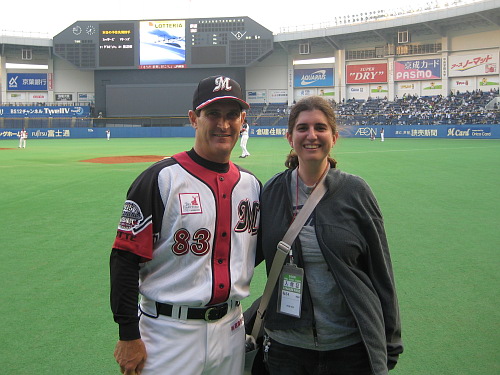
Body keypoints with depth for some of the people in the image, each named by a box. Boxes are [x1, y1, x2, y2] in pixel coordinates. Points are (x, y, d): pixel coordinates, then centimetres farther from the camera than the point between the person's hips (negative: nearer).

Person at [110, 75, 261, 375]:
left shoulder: (251, 183, 6)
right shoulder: (162, 178, -10)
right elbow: (125, 258, -11)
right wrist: (129, 336, -12)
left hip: (231, 329, 5)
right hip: (170, 334, -5)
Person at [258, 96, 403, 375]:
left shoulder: (355, 191, -6)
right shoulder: (272, 192, -1)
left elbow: (380, 271, -3)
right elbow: (256, 254, 8)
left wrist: (391, 345, -1)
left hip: (350, 345, -1)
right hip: (286, 345, 2)